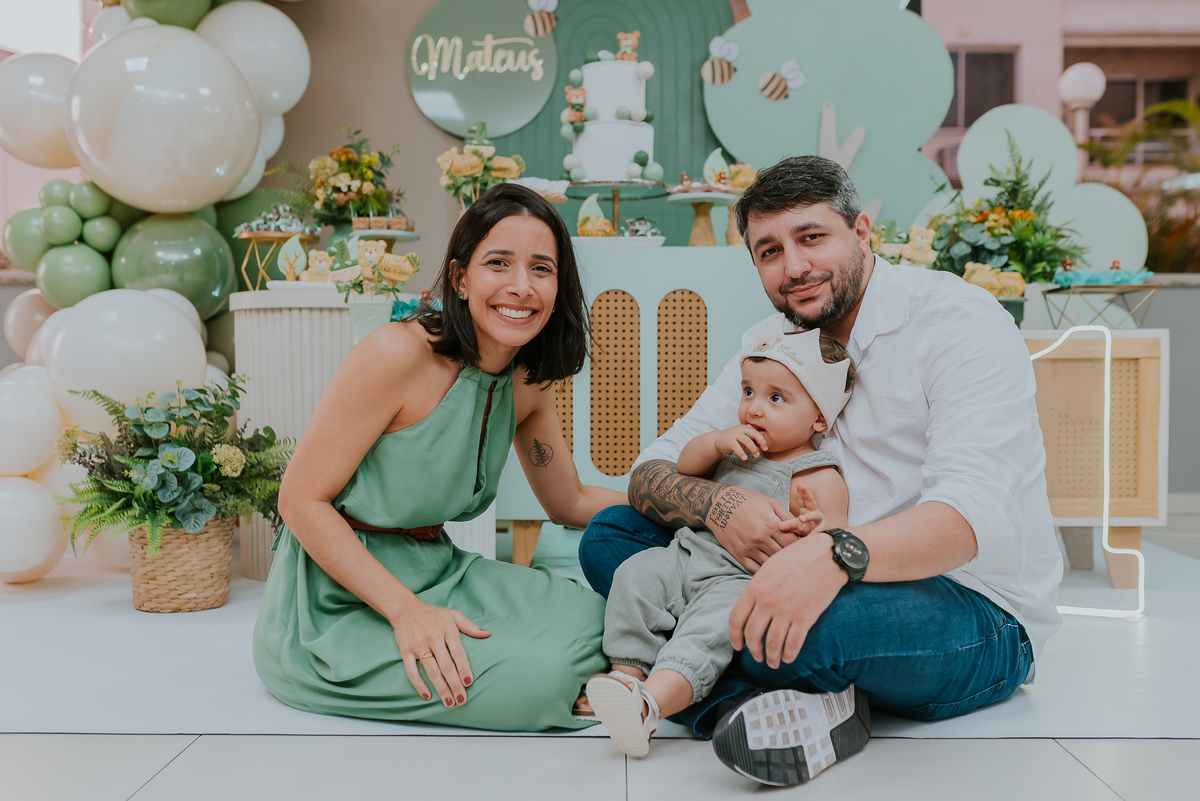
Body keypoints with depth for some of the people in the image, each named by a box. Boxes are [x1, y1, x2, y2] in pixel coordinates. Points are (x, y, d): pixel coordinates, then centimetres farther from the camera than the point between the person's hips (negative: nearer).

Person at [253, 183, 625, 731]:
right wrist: (406, 609, -26)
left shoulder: (527, 383, 2)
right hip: (338, 596, -7)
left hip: (437, 571, 7)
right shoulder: (398, 354, -20)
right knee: (533, 676, -25)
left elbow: (571, 503, 15)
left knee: (597, 621, -11)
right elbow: (302, 500, -18)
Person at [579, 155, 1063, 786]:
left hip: (977, 616, -6)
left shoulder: (959, 321, -12)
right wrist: (716, 505, -22)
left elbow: (972, 514, -27)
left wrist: (834, 555, -46)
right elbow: (652, 470, 3)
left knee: (831, 615, -42)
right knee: (610, 535, -6)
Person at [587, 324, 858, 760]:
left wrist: (814, 529, -35)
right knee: (635, 574, -13)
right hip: (690, 554, 7)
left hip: (743, 581, -7)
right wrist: (717, 441, -2)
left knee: (709, 628, -32)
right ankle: (627, 672, -10)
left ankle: (649, 704, -48)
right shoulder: (740, 445, 15)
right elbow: (685, 465, 19)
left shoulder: (818, 478, -6)